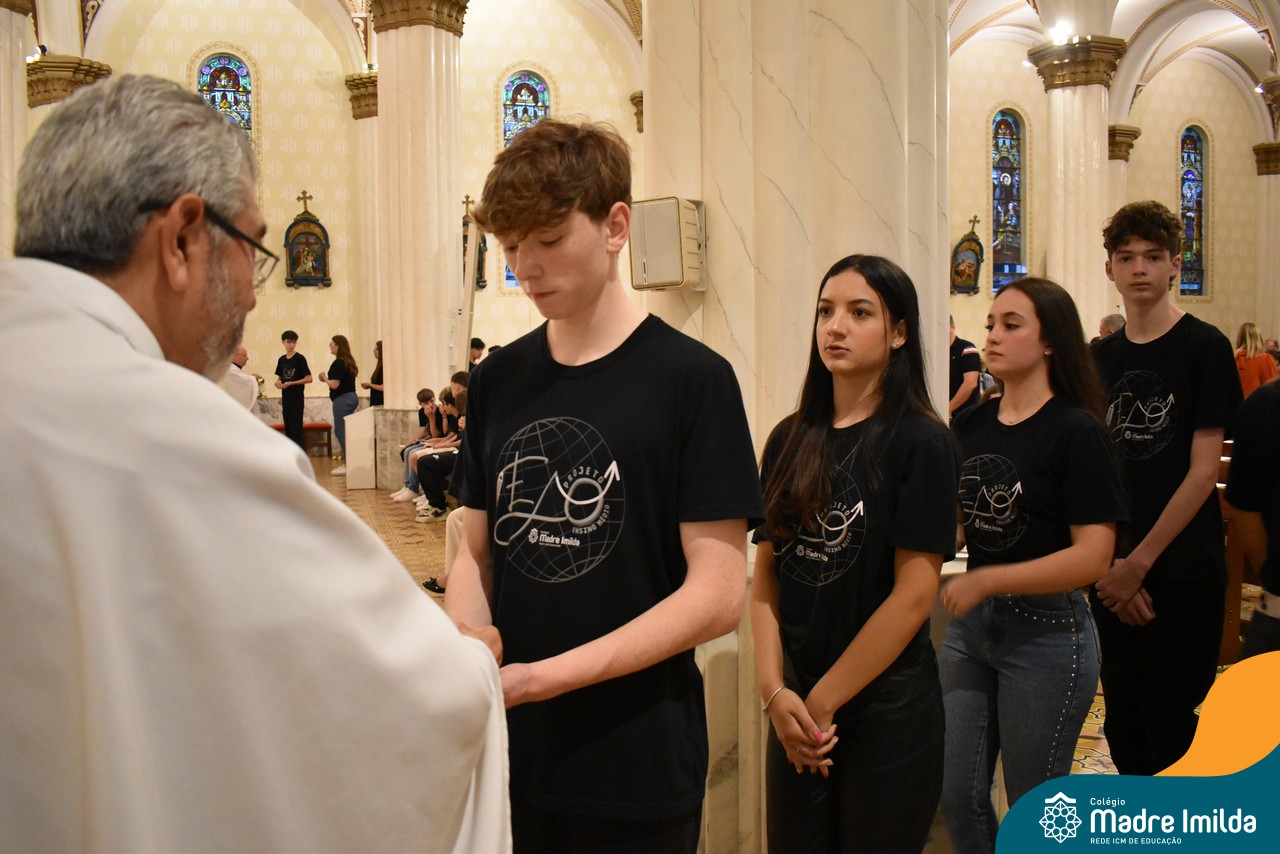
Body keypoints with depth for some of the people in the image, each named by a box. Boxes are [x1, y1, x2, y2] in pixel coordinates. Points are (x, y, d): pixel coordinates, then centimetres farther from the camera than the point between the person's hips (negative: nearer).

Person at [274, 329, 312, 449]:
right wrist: (278, 382, -3)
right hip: (285, 398, 6)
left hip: (297, 398, -6)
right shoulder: (281, 360, 10)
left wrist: (290, 383, -18)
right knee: (288, 428, 10)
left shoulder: (300, 358, -8)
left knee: (296, 428, -8)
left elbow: (308, 378, -12)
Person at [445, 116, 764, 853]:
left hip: (636, 772, -4)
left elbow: (718, 595, -14)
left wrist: (544, 676, -21)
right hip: (507, 756, 4)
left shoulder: (692, 378, -11)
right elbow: (478, 553, 9)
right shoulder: (497, 380, 4)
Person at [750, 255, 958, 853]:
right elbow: (766, 573, 3)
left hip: (886, 707, -4)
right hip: (796, 709, 4)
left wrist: (823, 701, -11)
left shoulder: (920, 442, -11)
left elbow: (913, 595, -15)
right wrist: (774, 691, -9)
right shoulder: (790, 440, 3)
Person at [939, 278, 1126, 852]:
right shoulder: (971, 426, 5)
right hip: (970, 626, 6)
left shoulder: (1076, 431, -13)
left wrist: (986, 581, -20)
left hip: (1046, 632, -6)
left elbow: (1093, 556, -19)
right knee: (956, 795, 12)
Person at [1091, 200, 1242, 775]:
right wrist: (1111, 563, -4)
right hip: (1114, 573, 4)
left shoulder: (1204, 347, -5)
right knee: (1123, 722, 11)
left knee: (1172, 725, 1)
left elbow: (1203, 472, -10)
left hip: (1182, 569, -4)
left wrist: (1140, 562, -12)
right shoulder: (1101, 357, 8)